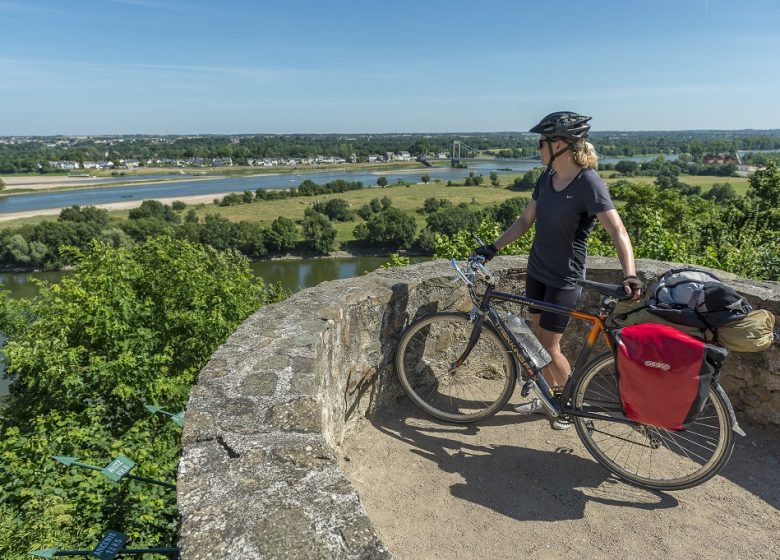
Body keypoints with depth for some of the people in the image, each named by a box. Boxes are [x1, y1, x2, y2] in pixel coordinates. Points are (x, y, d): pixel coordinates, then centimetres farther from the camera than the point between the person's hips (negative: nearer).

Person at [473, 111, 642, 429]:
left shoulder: (588, 183, -20)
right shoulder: (547, 178, 2)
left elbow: (617, 231, -25)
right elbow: (526, 221, 10)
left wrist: (630, 275, -38)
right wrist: (493, 248, 7)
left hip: (564, 278, -7)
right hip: (537, 271, 7)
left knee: (549, 347, 0)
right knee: (539, 339, 15)